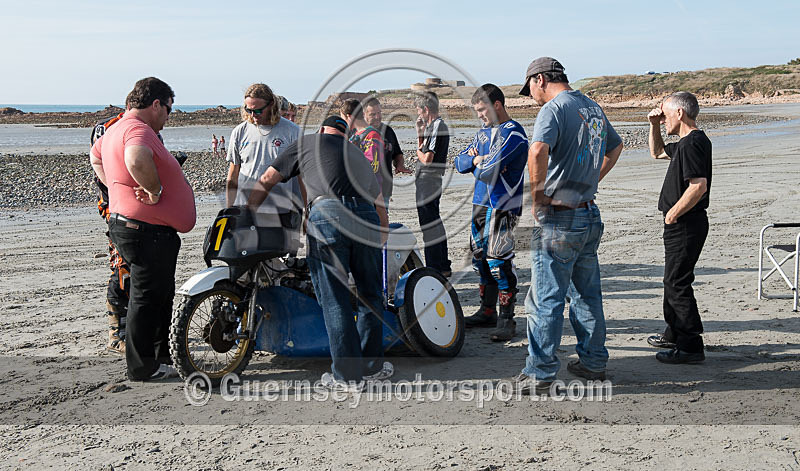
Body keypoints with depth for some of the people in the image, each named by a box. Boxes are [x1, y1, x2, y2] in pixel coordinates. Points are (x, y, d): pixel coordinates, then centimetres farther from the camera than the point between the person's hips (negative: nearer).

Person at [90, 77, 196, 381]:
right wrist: (155, 190, -26)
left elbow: (96, 155, 36)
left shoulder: (115, 130, 16)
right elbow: (136, 160, -41)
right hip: (146, 230, -11)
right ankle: (142, 368, 8)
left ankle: (161, 357, 30)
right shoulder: (139, 129, -18)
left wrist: (116, 187, 25)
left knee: (160, 295, 19)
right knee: (147, 297, -2)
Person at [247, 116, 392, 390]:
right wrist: (381, 236, 51)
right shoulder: (358, 154, 34)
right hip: (367, 217, 4)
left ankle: (347, 374, 7)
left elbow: (267, 180, 22)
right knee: (370, 295, 17)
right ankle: (371, 365, 23)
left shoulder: (308, 143, 22)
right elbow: (380, 203, 37)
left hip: (326, 215, -4)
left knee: (334, 299, 3)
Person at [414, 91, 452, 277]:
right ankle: (443, 266, 24)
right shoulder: (434, 126, 14)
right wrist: (419, 131, 11)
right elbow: (423, 149, 20)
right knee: (434, 222, 16)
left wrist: (418, 151, -1)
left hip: (428, 181, -10)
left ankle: (435, 268, 0)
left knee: (429, 223, -5)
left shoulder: (437, 127, -16)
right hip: (431, 181, 10)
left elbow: (427, 159, -20)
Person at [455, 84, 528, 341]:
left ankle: (507, 318, -2)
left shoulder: (513, 133, -11)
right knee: (480, 258, 12)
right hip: (480, 202, 9)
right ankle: (487, 311, 23)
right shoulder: (483, 133, 17)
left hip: (503, 206, -9)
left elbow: (488, 169, -20)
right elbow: (461, 162, 13)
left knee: (498, 260, -10)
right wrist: (477, 159, -6)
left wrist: (479, 163, 1)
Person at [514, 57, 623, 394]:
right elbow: (615, 146, 31)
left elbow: (538, 152, -32)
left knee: (545, 299, -1)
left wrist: (538, 198, -19)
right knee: (587, 295, 17)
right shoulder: (593, 107, 13)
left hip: (558, 219, -8)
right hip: (590, 216, 8)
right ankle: (593, 362, 27)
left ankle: (540, 374, 5)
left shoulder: (554, 108, -13)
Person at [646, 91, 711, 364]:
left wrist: (672, 214, -19)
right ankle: (674, 334, 34)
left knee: (678, 283, -7)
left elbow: (699, 186, -28)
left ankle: (690, 347, -2)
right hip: (680, 225, 11)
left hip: (686, 226, -11)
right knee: (673, 281, 20)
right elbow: (657, 152, 33)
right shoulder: (686, 142, 14)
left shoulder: (693, 142, -18)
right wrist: (654, 126, 19)